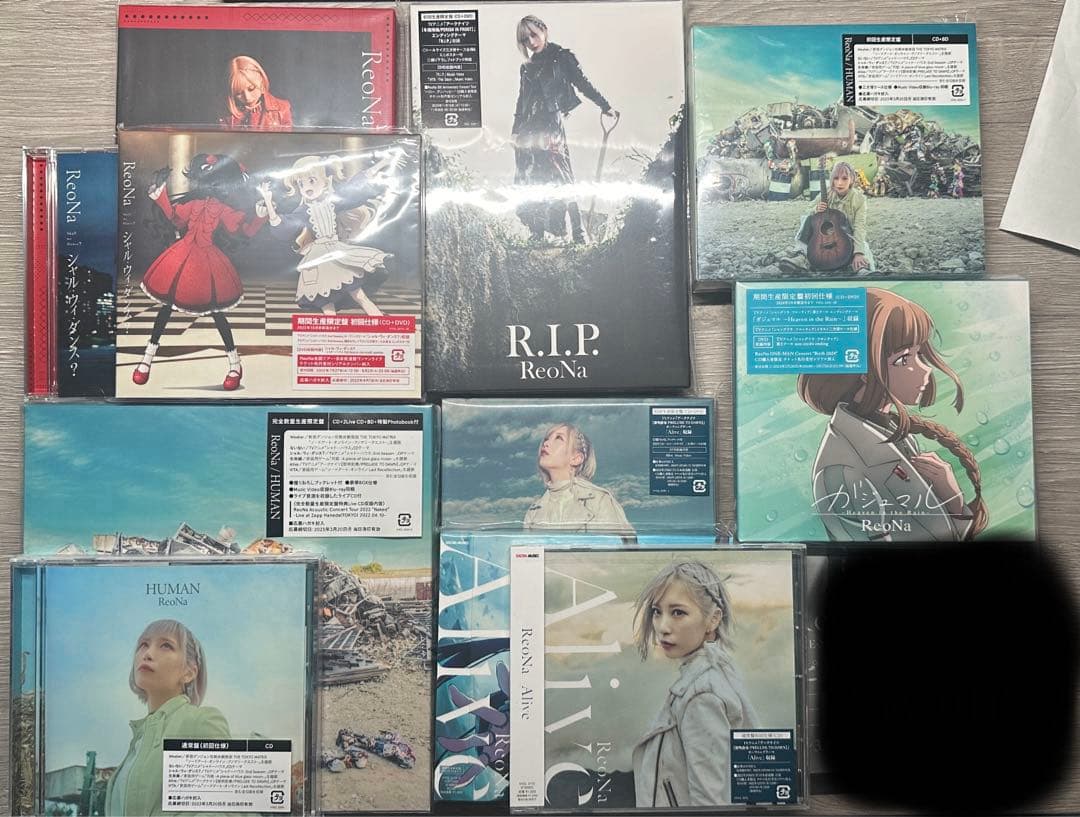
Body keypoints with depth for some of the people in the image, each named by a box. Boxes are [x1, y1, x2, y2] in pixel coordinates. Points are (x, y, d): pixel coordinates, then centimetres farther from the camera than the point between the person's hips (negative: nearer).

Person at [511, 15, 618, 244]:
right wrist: (515, 133, 20)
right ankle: (536, 235, 6)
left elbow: (583, 83, -1)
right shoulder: (527, 67, 19)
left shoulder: (561, 57, 5)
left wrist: (605, 106, -7)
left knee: (560, 178, -14)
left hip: (551, 128, -6)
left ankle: (578, 234, -13)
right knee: (529, 183, 1)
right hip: (528, 131, 6)